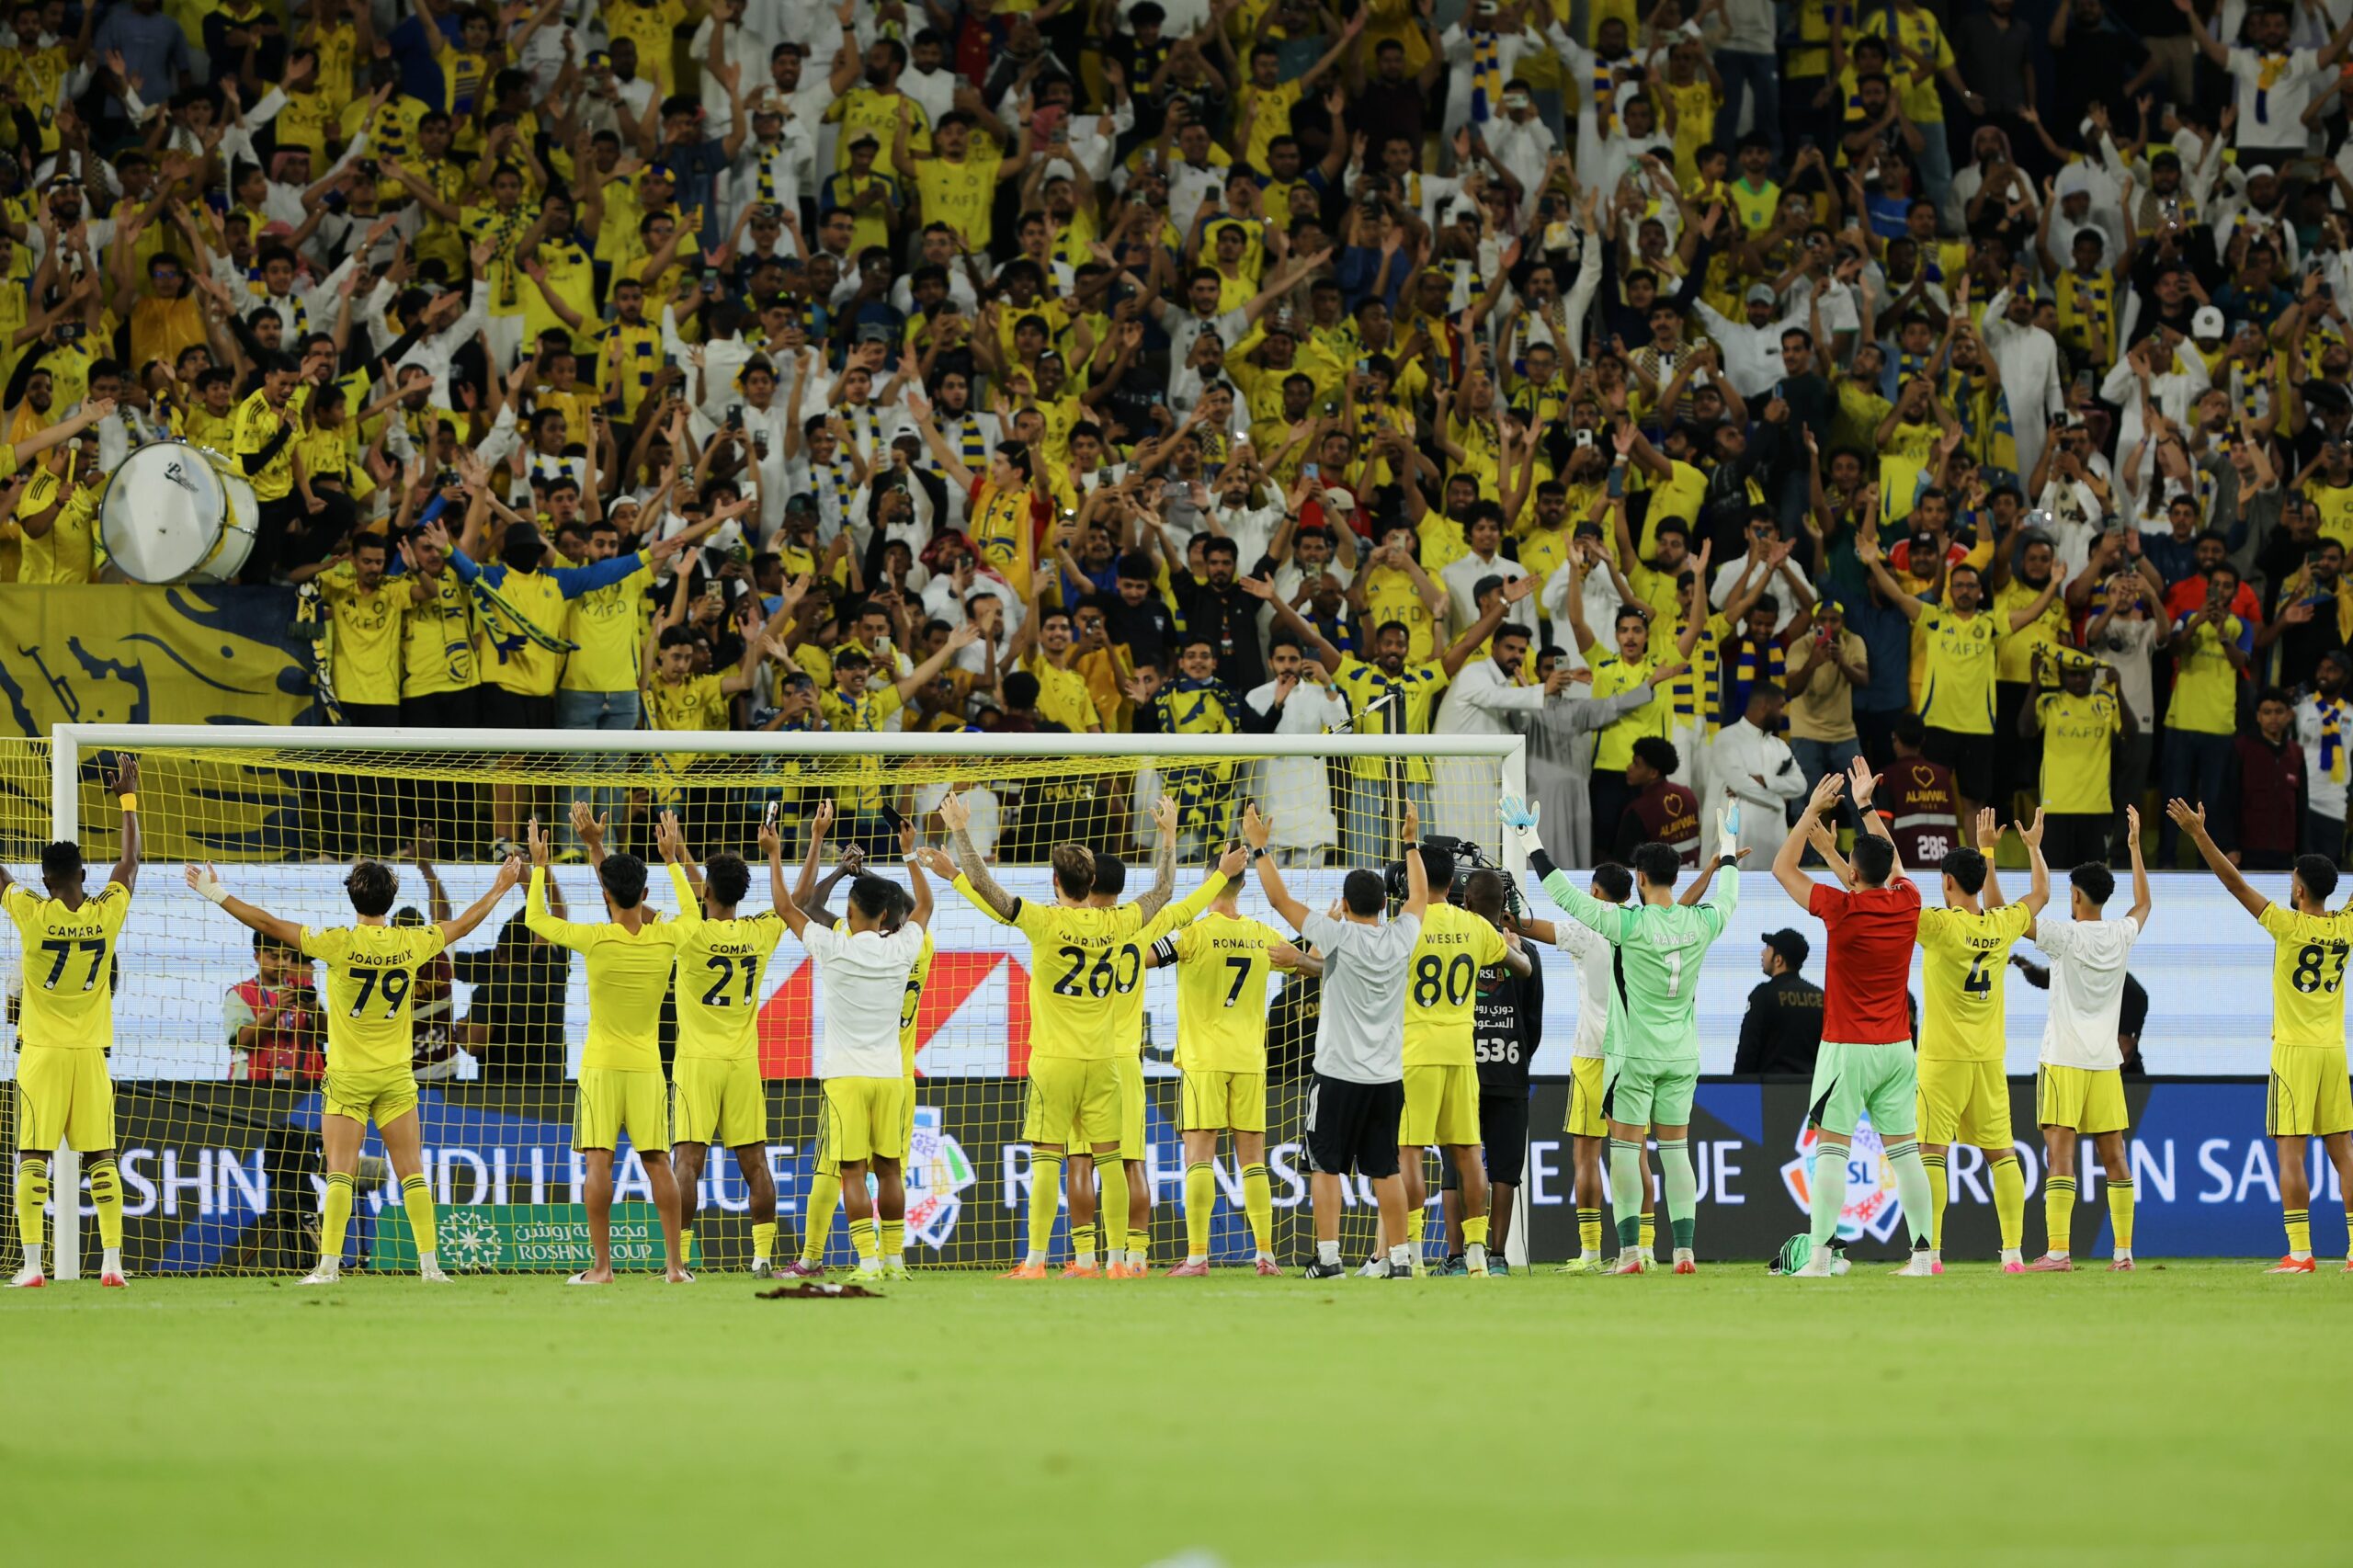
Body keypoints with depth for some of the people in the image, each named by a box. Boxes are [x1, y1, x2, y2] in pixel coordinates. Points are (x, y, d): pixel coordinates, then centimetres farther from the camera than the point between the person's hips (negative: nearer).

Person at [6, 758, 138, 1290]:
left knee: (32, 1158, -1)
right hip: (91, 1052, 2)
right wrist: (128, 798, 23)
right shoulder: (106, 914, -3)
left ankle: (32, 1264, -7)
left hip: (41, 1052, -2)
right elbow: (130, 862, 13)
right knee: (101, 1157, 5)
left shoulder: (33, 914, -10)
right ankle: (111, 1262, -1)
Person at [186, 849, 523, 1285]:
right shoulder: (411, 943, -5)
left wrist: (216, 894, -1)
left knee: (340, 1173, -3)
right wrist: (499, 890, 30)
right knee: (412, 1172, 5)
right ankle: (429, 1263, 2)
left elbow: (269, 925, -10)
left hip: (347, 1075, -2)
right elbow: (463, 923, 13)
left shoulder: (339, 943, -14)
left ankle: (329, 1265, -9)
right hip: (396, 1075, 2)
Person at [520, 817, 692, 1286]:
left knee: (599, 1161, -5)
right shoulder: (666, 938, -3)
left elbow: (535, 919, 3)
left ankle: (601, 1264, -10)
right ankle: (675, 1262, 3)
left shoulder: (596, 938, -12)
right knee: (657, 1162, 6)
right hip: (648, 1067, 3)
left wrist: (539, 866, 13)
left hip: (601, 1066, -3)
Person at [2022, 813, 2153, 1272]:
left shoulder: (2065, 936, -9)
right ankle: (2123, 1251, 7)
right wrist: (2135, 846, 35)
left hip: (2063, 1058, -5)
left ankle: (2058, 1251, -16)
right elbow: (2143, 903, 28)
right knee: (2113, 1154, 8)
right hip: (2106, 1059, 5)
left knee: (2059, 1152, -9)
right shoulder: (2121, 935, 5)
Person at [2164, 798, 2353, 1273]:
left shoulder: (2288, 926, -11)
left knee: (2291, 1151, -6)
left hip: (2293, 1051, -5)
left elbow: (2236, 883, -12)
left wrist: (2200, 835, -9)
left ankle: (2300, 1252, -13)